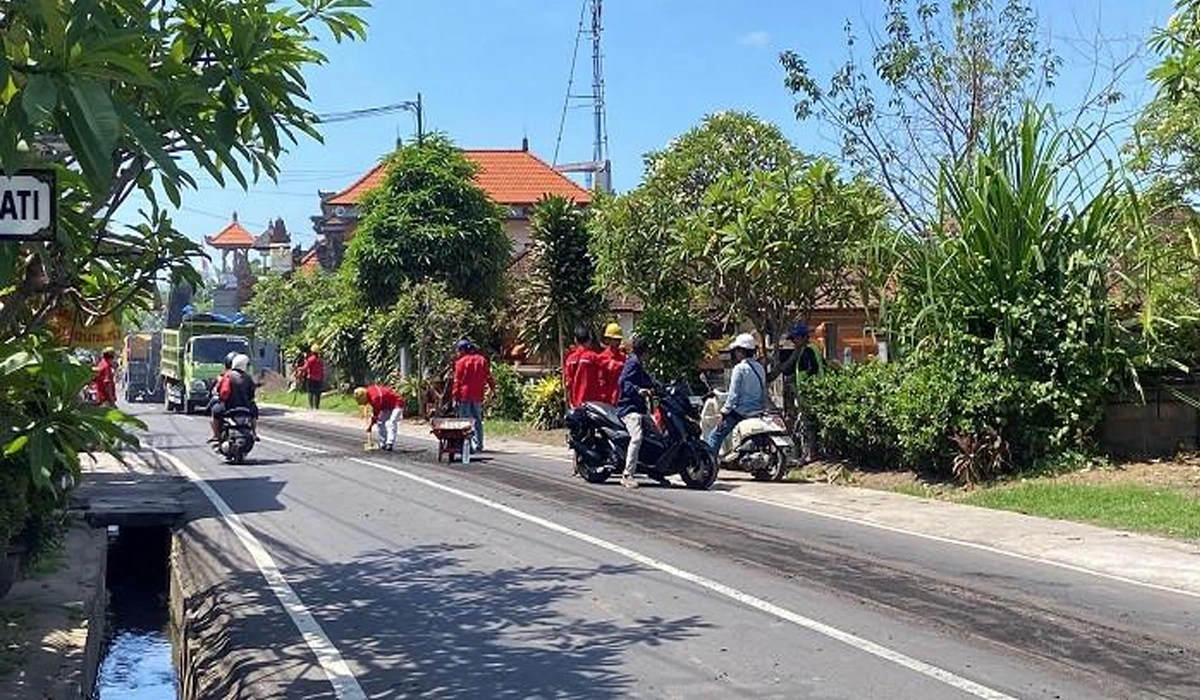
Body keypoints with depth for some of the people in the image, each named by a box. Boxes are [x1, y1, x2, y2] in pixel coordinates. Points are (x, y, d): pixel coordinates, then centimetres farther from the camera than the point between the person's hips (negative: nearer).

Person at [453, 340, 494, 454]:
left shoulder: (461, 362, -5)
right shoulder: (482, 360, 7)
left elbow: (457, 381, -6)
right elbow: (488, 377, 8)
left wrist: (455, 397, -4)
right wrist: (493, 388, 15)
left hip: (464, 395, -4)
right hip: (478, 395, 4)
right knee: (478, 420, 11)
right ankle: (478, 445, 11)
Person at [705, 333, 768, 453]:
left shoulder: (740, 368, -13)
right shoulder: (760, 368, 8)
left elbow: (733, 395, -15)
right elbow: (764, 393, 13)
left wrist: (724, 413, -10)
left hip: (740, 413, -8)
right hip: (757, 414, 8)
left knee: (716, 436, 0)